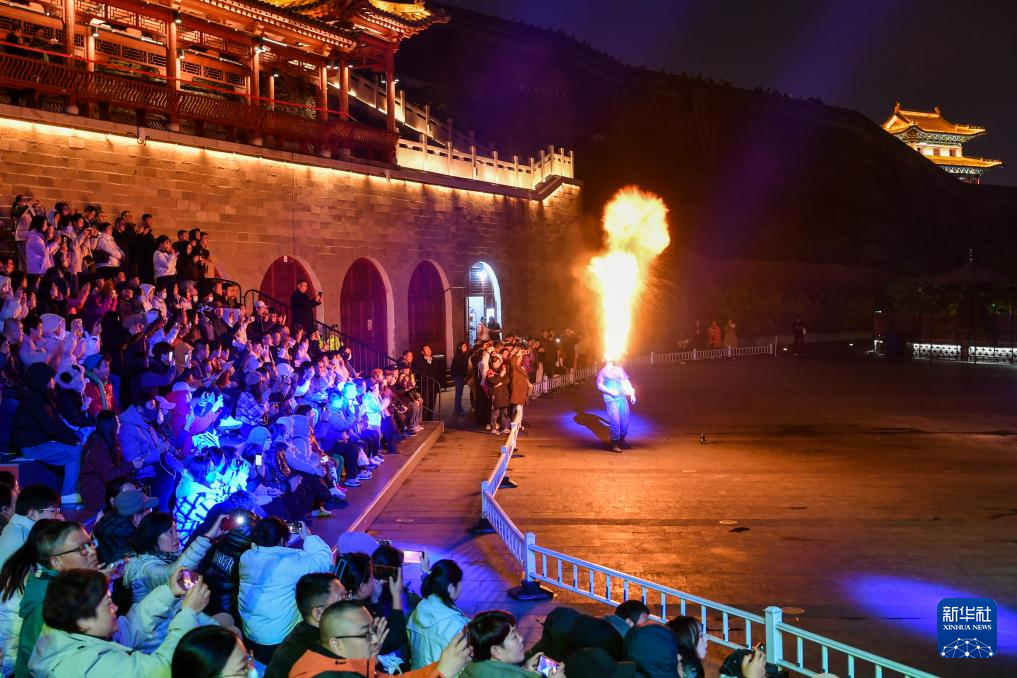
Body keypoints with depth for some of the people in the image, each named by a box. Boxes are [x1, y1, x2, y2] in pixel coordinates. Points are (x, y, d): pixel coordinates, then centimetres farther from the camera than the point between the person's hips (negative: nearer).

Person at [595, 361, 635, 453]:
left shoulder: (619, 369, 17)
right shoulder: (602, 372, 5)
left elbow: (626, 382, 19)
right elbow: (599, 385, -6)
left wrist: (632, 393, 8)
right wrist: (611, 391, -20)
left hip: (622, 397, 5)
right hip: (611, 399, -5)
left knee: (625, 420, 5)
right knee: (615, 421, -10)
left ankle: (622, 440, 25)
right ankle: (614, 444, -2)